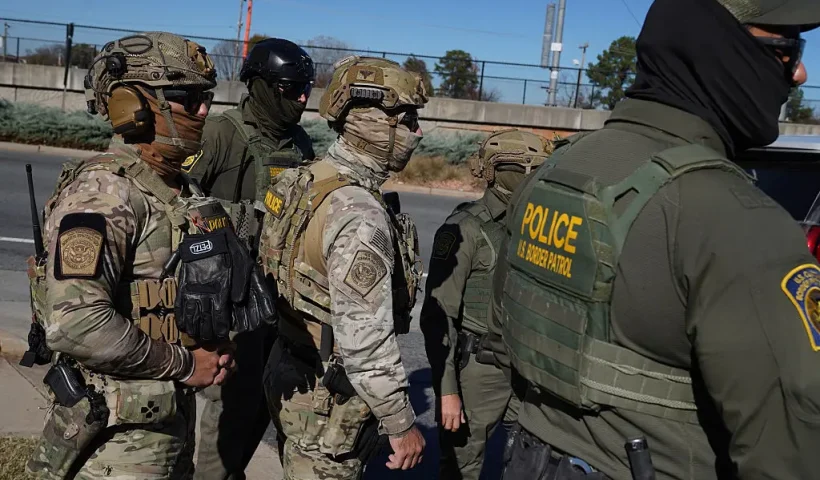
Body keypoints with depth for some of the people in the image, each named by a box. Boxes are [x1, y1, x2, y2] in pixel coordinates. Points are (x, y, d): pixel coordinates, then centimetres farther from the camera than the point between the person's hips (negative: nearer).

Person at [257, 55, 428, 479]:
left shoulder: (305, 180, 2)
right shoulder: (358, 214, -26)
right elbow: (365, 340, -27)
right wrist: (401, 423, -17)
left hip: (292, 376, 9)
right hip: (329, 399, -9)